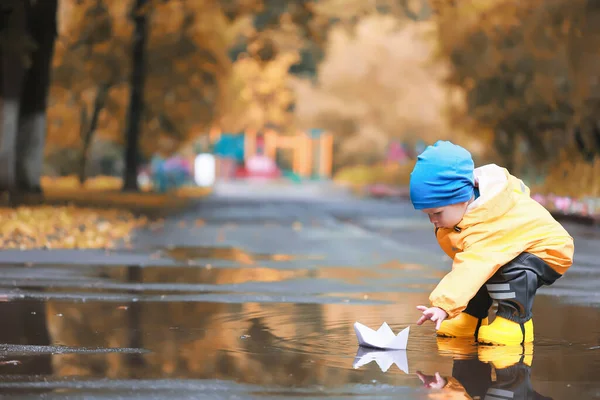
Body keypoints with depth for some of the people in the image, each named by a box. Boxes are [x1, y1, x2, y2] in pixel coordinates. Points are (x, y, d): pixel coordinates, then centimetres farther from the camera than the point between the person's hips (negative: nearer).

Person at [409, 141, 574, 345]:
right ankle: (471, 319, 12)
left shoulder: (486, 229, -41)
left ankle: (514, 319, -18)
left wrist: (443, 306, -62)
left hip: (547, 251, -11)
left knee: (511, 269, -37)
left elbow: (471, 268, -53)